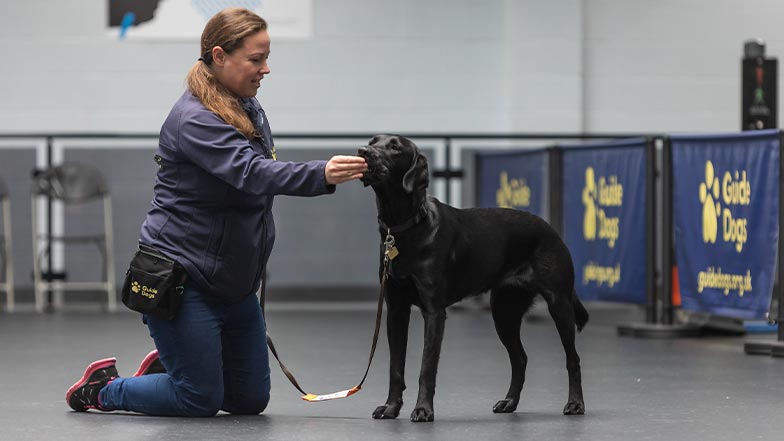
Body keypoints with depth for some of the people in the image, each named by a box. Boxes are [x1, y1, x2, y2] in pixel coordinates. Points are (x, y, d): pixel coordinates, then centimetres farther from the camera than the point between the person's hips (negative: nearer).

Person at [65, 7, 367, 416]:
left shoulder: (249, 110, 9)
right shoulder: (194, 119, -20)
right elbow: (252, 174, -34)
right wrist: (322, 174, -47)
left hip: (234, 282, 9)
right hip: (182, 277, -9)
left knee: (251, 399, 11)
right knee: (202, 399, -5)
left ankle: (164, 366, 35)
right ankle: (105, 388, 18)